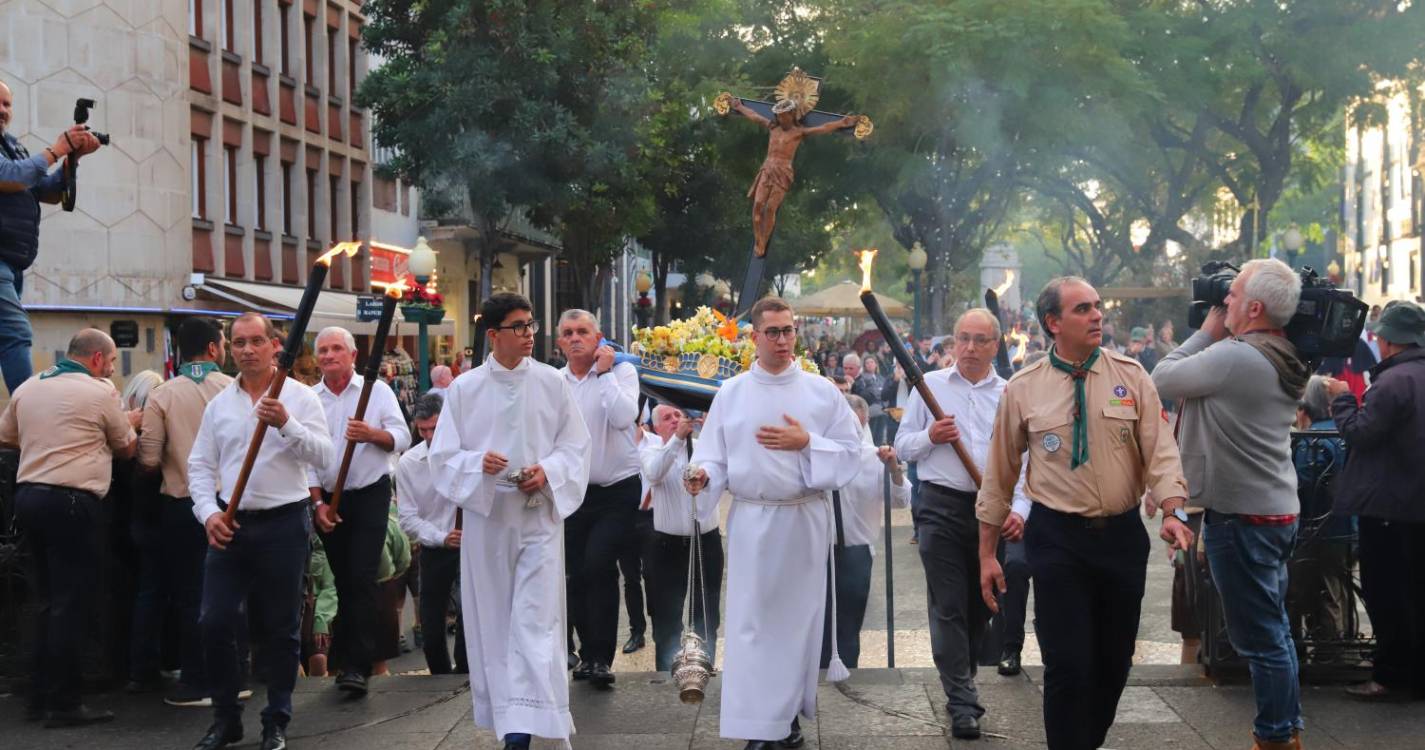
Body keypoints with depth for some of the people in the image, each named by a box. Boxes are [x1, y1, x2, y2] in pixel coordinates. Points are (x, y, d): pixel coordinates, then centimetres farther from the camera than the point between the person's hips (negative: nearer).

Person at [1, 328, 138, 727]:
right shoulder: (101, 393, -6)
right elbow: (126, 448, 5)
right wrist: (130, 424, 25)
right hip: (71, 502, -7)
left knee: (46, 601, 14)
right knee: (71, 604, -3)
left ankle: (39, 697, 16)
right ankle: (64, 704, -2)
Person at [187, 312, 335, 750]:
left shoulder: (300, 397, -2)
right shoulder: (219, 404, 9)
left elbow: (324, 457, -10)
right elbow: (200, 465, 9)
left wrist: (286, 424, -23)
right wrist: (209, 512, -6)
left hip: (283, 522, -3)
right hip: (230, 524, 3)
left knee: (280, 627, 5)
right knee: (214, 622, -1)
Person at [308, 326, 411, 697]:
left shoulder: (377, 391, 1)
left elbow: (402, 438, -5)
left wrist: (372, 434, -25)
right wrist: (318, 502, -3)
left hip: (369, 495, -3)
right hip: (328, 500, 3)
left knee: (362, 580, -12)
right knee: (344, 581, 9)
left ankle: (357, 665, -15)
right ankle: (345, 659, 20)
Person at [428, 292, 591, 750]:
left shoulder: (552, 383, 2)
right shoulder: (464, 389, 1)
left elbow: (576, 446, 5)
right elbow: (442, 456, 2)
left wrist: (548, 471, -14)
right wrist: (478, 463, -18)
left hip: (539, 515, -1)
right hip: (485, 516, 1)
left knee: (534, 620, -8)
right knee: (492, 619, 7)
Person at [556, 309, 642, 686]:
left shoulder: (621, 371, -5)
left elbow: (624, 417, -22)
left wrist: (605, 372, -17)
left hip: (618, 489, -5)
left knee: (598, 564, -19)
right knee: (578, 574, 9)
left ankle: (600, 657, -12)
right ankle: (589, 653, 23)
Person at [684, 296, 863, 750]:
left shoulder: (821, 392, 4)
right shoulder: (730, 394, 6)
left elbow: (851, 451, 1)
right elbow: (716, 455, 5)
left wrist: (806, 443, -12)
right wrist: (704, 474, -16)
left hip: (805, 519, 0)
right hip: (751, 520, 0)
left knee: (798, 614, 5)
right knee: (751, 620, -4)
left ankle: (789, 711, 19)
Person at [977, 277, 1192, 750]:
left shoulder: (1131, 377, 1)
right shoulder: (1023, 390, -2)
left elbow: (1160, 451, -6)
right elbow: (999, 475, 4)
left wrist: (1172, 512, -24)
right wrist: (987, 555, 5)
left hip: (1122, 534, 2)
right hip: (1057, 538, -2)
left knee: (1114, 662, 12)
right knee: (1068, 665, -7)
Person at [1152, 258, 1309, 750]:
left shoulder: (1233, 357, -21)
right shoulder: (1283, 361, 9)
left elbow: (1162, 380, -11)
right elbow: (1195, 381, 18)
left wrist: (1206, 333, -2)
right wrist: (1215, 338, 6)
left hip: (1241, 516, -10)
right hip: (1277, 509, 10)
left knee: (1260, 637, -2)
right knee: (1274, 630, 19)